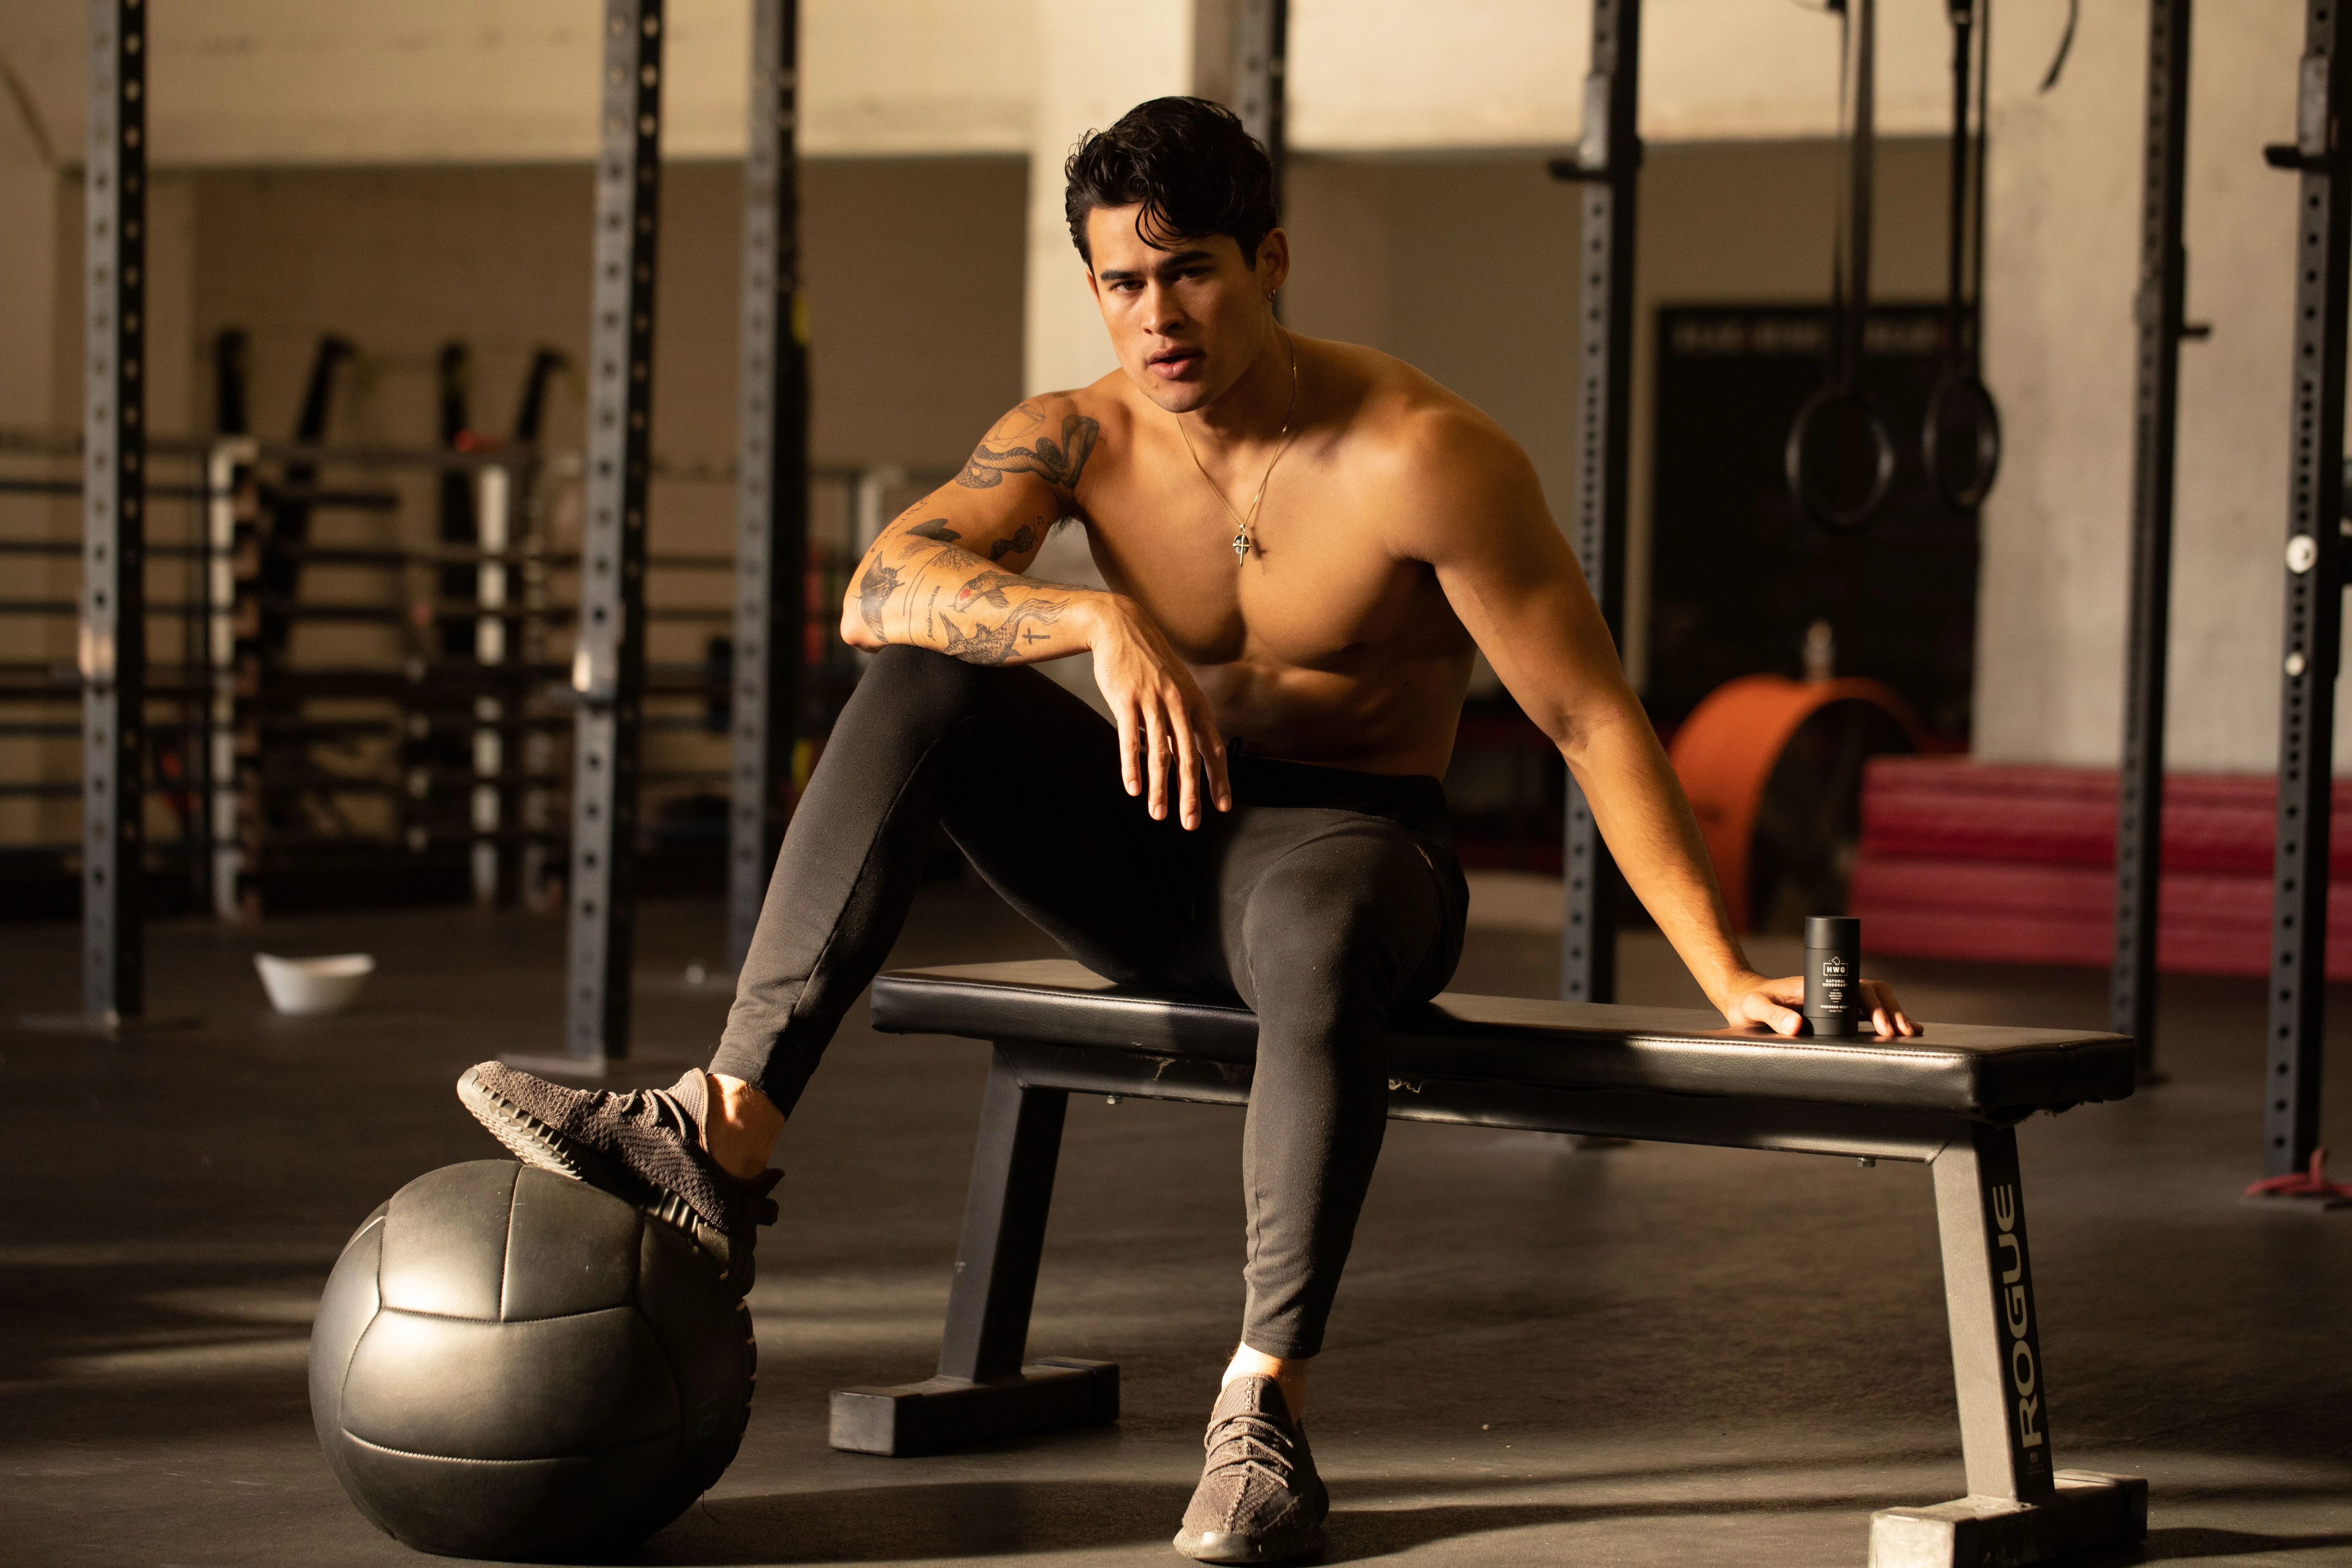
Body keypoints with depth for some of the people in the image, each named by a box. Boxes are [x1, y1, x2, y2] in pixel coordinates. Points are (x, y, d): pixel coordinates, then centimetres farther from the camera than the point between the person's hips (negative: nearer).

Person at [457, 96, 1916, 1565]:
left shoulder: (1421, 456, -17)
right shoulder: (1076, 438, -4)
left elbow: (1594, 720, -16)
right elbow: (879, 587, -22)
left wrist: (1731, 976, -19)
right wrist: (1105, 622, -40)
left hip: (1349, 840, -4)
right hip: (1155, 844, 5)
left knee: (1314, 936, -41)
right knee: (921, 686, -19)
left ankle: (1265, 1405, -35)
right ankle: (727, 1139, -27)